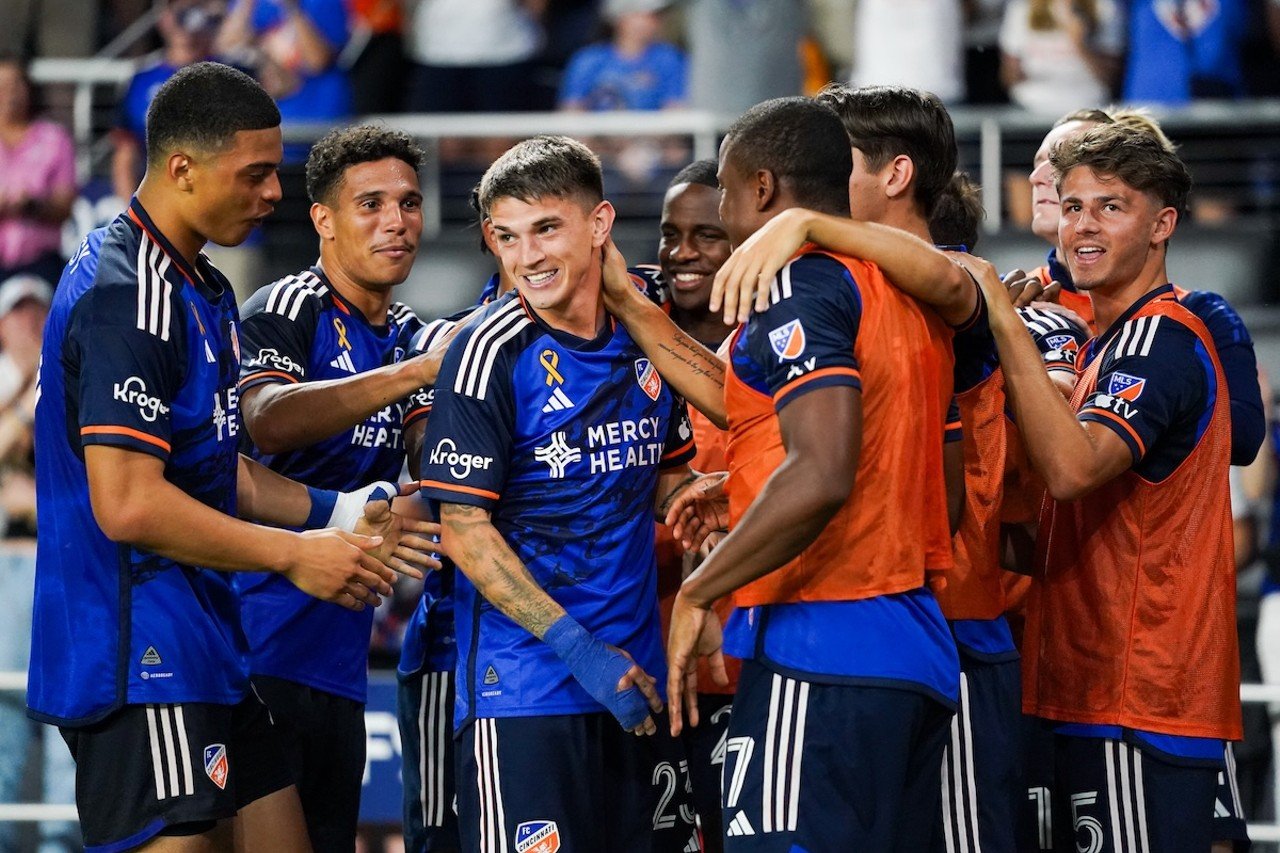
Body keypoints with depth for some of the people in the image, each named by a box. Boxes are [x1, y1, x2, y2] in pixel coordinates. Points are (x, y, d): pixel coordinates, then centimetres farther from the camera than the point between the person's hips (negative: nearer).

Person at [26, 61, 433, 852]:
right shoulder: (125, 294, -17)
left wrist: (338, 513, 7)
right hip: (141, 666, -10)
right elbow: (128, 505, -23)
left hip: (203, 653, 10)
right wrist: (294, 555, -15)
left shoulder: (201, 288, 16)